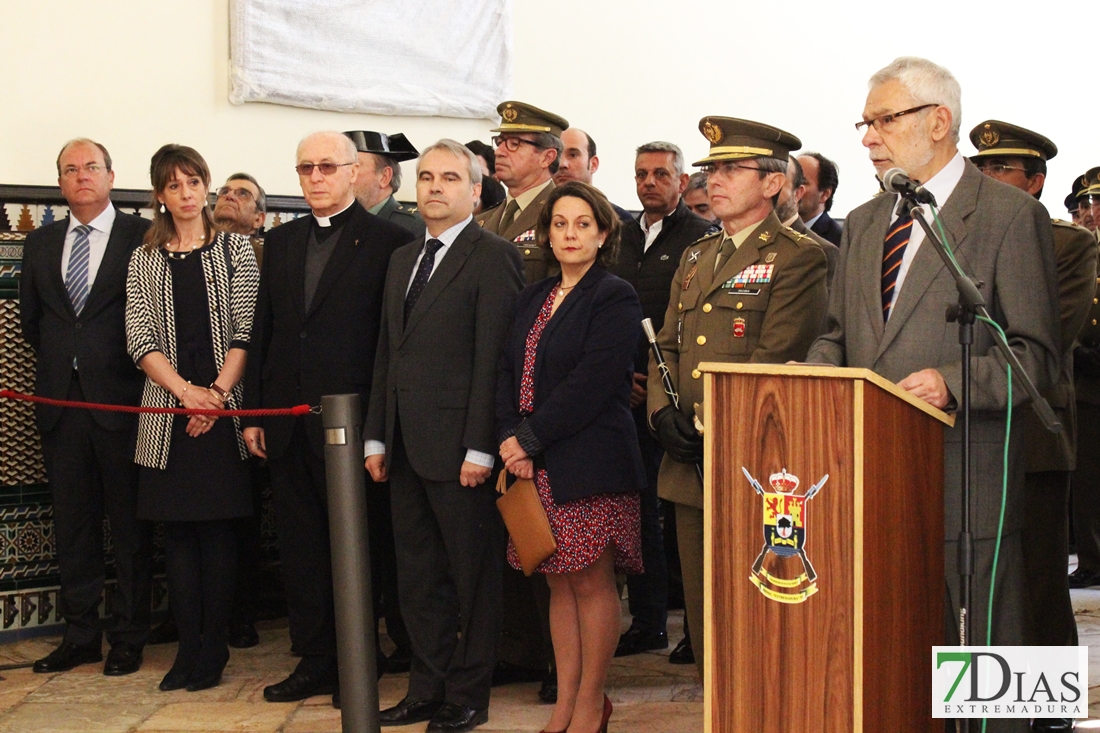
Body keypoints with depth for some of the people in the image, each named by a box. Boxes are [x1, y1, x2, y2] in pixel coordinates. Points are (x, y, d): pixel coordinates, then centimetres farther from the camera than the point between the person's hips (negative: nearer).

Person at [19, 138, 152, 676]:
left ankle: (128, 637, 9)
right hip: (61, 401, 5)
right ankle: (80, 634, 17)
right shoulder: (41, 244, 14)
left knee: (130, 524, 2)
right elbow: (30, 319, 20)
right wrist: (58, 360, 12)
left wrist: (126, 368, -2)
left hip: (121, 399, -5)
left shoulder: (142, 237, -2)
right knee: (72, 524, 9)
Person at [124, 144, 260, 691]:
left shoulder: (235, 250, 6)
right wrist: (185, 390, -13)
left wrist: (218, 392, -14)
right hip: (168, 412, 2)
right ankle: (189, 647, 9)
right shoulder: (144, 261, 11)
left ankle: (212, 648, 7)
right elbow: (139, 337, 1)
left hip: (222, 410, -2)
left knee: (218, 528, 0)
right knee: (178, 531, 3)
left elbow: (246, 329, -2)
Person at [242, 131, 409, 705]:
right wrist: (254, 413, 9)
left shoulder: (387, 242, -4)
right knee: (300, 550, 10)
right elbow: (262, 332, 14)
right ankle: (314, 662, 20)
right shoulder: (280, 242, 13)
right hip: (287, 424, 5)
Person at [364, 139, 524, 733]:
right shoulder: (403, 259, 17)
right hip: (408, 447, 8)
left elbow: (493, 357, -13)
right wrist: (377, 437, 13)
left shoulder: (493, 257, -7)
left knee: (473, 575, 4)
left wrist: (480, 448, -18)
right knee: (418, 574, 13)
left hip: (459, 448, -8)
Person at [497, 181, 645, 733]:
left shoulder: (615, 299, -6)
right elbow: (509, 371, 10)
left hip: (591, 462, -6)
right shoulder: (533, 298, 16)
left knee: (592, 583, 0)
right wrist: (510, 438, -6)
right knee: (560, 584, 10)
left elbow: (591, 385, -15)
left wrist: (530, 437, -14)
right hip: (536, 465, 7)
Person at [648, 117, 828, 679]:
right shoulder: (695, 258, 19)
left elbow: (775, 359, -14)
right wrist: (663, 413, -2)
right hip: (688, 464, 7)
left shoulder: (798, 258, -6)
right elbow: (666, 346, 17)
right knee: (702, 609, 12)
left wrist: (710, 423, -17)